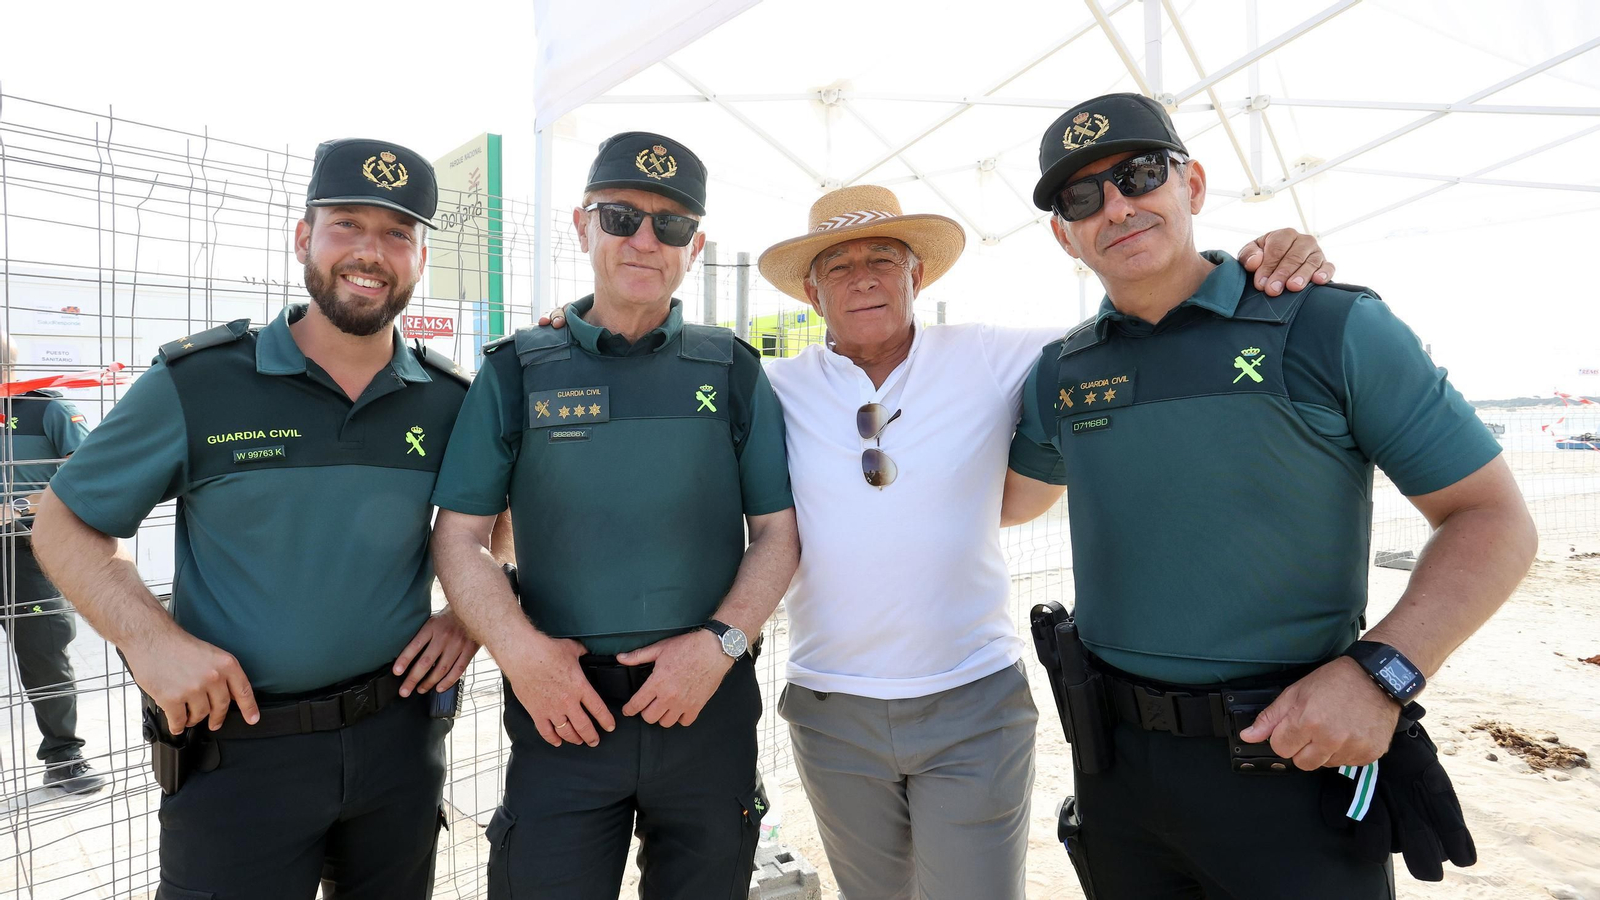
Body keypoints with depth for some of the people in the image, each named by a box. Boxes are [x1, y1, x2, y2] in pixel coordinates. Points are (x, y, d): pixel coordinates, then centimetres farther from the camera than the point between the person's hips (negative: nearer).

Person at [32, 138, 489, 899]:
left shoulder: (449, 402, -1)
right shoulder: (197, 382, -7)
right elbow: (65, 522, 1)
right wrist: (149, 638, -15)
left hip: (400, 738, 3)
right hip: (234, 744, -2)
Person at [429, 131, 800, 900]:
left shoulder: (733, 372, 4)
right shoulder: (518, 372, 3)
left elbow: (778, 531, 3)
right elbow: (459, 535, 2)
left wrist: (721, 641, -10)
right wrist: (518, 649, -12)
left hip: (708, 703, 1)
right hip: (562, 704, 0)